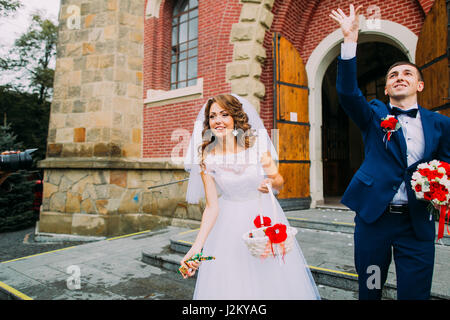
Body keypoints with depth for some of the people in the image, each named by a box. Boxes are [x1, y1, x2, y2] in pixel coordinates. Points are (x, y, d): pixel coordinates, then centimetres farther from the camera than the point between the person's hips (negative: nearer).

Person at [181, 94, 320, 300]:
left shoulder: (256, 143, -12)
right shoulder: (206, 158, -11)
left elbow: (279, 181, -2)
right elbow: (212, 207, -11)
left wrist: (270, 183, -27)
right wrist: (197, 246, -20)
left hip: (265, 214, 0)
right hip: (230, 222, 0)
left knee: (272, 278, 8)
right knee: (229, 283, 6)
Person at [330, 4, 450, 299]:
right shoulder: (375, 115, 3)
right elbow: (347, 91, -13)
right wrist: (350, 38, -22)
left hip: (417, 221, 1)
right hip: (374, 214, -1)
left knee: (415, 292, 6)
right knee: (369, 289, 12)